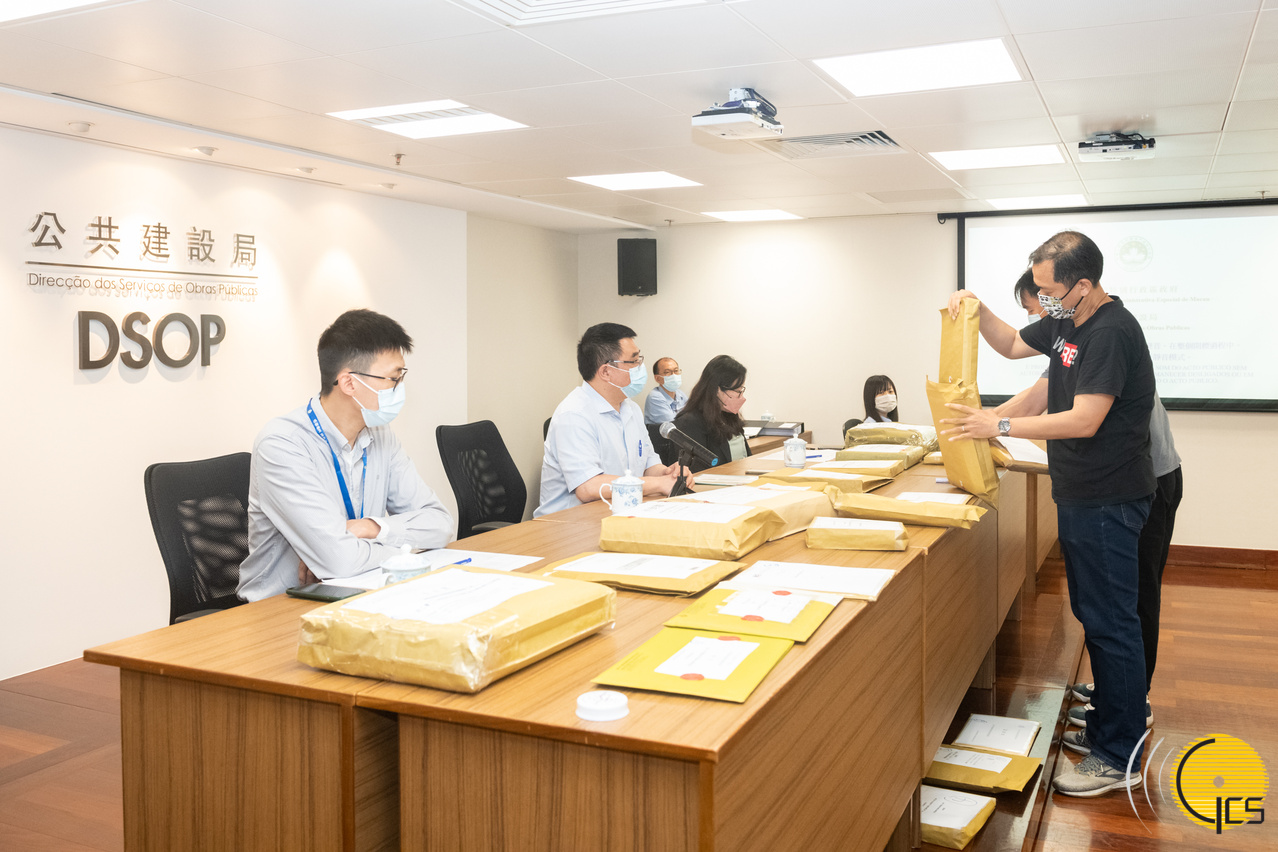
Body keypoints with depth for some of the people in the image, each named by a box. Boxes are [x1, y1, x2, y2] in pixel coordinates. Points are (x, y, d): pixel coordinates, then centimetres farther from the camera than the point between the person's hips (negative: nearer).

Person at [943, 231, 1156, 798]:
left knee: (1110, 623, -3)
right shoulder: (1066, 322, 9)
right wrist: (977, 310, 6)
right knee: (1094, 615, 18)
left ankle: (1118, 759, 7)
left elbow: (1084, 421, -26)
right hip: (1081, 496, 10)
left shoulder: (1110, 333, -21)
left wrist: (1001, 426, -24)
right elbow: (1013, 345, 24)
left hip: (1107, 501, -10)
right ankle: (1108, 726, 33)